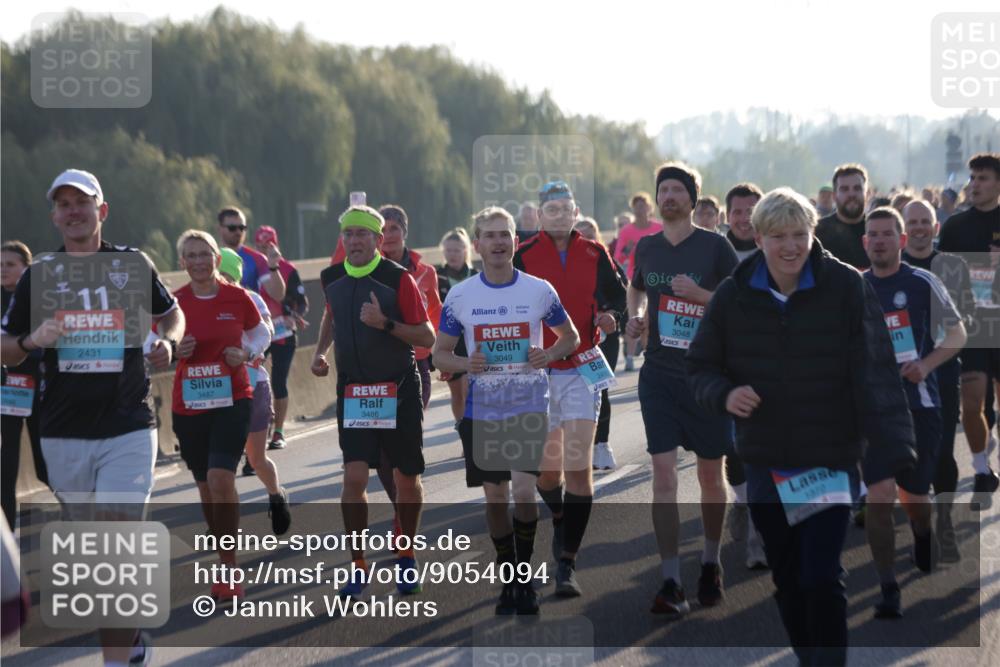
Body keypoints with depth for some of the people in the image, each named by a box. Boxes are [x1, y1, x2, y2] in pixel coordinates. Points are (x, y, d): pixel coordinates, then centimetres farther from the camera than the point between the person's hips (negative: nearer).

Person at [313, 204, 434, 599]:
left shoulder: (398, 279, -11)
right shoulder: (332, 279, 3)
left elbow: (427, 337, -11)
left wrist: (385, 323, -24)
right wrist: (320, 351, 10)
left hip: (399, 391, -2)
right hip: (352, 392, 2)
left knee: (407, 480, 8)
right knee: (354, 478, -10)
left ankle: (406, 558, 29)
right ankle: (357, 567, 0)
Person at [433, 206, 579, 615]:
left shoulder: (539, 290, -2)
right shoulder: (459, 296, 0)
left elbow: (570, 337, 11)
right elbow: (440, 353, 8)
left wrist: (549, 355, -10)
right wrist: (466, 364, -14)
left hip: (529, 407, -2)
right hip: (482, 410, 2)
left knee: (523, 492, -13)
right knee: (495, 496, 7)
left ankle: (525, 575, 5)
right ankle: (508, 579, 21)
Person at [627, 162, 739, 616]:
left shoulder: (715, 246, -5)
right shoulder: (646, 248, 7)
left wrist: (698, 293, -19)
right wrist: (635, 316, 8)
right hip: (659, 374, 2)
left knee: (710, 476, 9)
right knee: (663, 472, -9)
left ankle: (710, 565, 31)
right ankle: (671, 583, -10)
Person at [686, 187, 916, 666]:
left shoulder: (846, 288, -12)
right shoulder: (733, 296, -3)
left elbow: (876, 375, -15)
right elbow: (699, 368, 7)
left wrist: (896, 456, -24)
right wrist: (724, 395, -17)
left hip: (831, 462, -4)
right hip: (764, 463, 4)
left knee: (821, 579, -10)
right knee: (786, 579, 14)